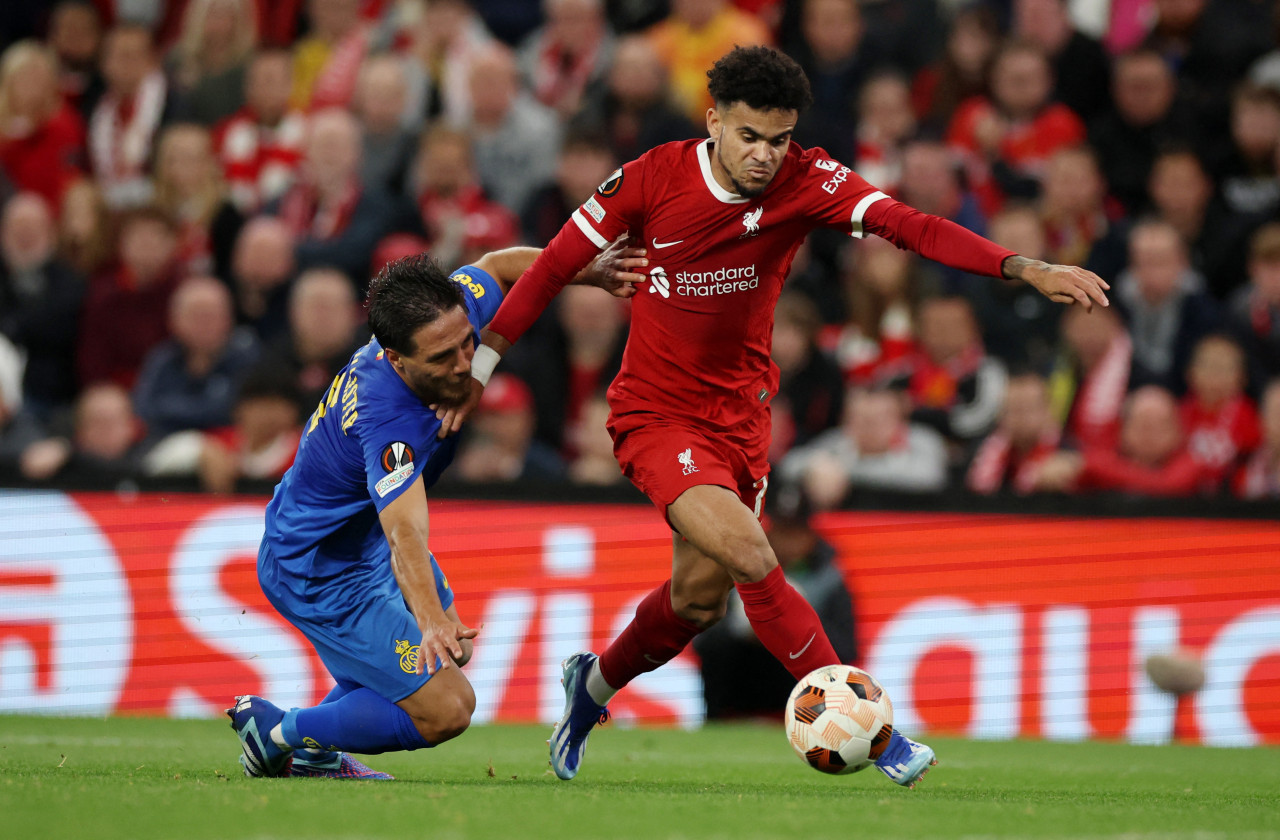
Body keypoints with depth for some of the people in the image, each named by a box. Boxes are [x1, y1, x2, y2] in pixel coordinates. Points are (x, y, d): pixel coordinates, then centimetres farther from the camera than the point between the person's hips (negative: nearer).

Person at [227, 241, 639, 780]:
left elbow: (497, 266, 5)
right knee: (446, 709, -14)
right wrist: (432, 621, -68)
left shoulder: (450, 313, -18)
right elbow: (406, 538, -53)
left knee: (452, 651, 31)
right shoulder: (388, 421, -41)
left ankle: (314, 753, 36)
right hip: (320, 573, -10)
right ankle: (281, 733, 4)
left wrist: (591, 271, -4)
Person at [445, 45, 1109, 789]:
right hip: (656, 413, -4)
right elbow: (560, 260, -4)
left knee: (701, 596, 14)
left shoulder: (806, 182, -13)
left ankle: (594, 684, 43)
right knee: (750, 555, -24)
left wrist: (1026, 269, -40)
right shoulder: (654, 178, -16)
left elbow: (909, 225, -27)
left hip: (741, 413, 4)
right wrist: (483, 359, -2)